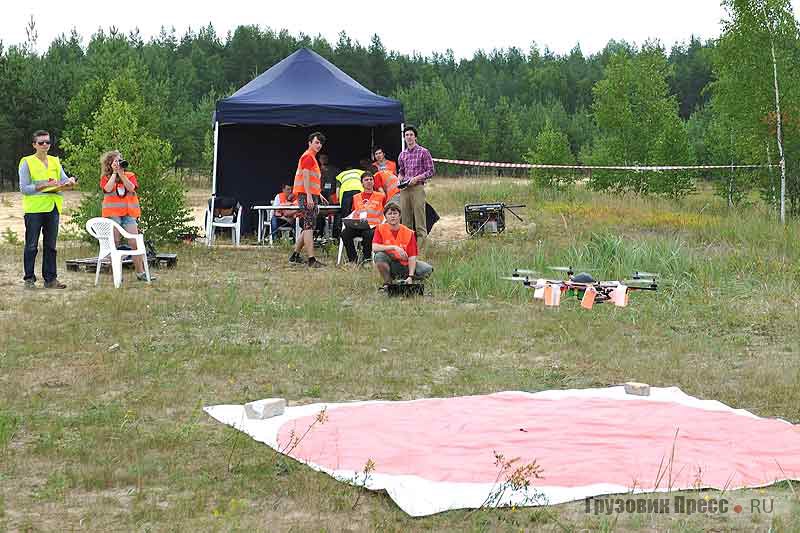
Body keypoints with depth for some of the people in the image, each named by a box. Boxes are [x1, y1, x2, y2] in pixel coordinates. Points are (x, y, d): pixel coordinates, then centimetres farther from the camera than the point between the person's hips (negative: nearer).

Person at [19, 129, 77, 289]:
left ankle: (50, 278, 13)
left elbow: (64, 180, 10)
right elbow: (23, 188, -8)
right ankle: (29, 279, 3)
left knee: (50, 245, 8)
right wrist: (44, 186, -18)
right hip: (34, 209, -5)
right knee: (31, 246, -2)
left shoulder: (55, 162, 14)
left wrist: (70, 181, -13)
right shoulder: (26, 162, -2)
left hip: (53, 208, 5)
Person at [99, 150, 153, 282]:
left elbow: (131, 188, -8)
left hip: (129, 213, 1)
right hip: (113, 214, -1)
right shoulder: (106, 178, 7)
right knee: (114, 244, 0)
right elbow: (108, 189, -14)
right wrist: (114, 173, -5)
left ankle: (140, 272, -2)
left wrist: (121, 174, -9)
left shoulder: (130, 175, 11)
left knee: (134, 242, -5)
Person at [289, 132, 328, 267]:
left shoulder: (312, 157, 23)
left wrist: (318, 195, 29)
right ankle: (311, 259, -18)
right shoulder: (308, 156, -9)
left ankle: (295, 255, 21)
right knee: (309, 227, -13)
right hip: (307, 196, -11)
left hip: (311, 196, 11)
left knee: (307, 228, 14)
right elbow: (305, 177, -18)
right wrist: (309, 196, -25)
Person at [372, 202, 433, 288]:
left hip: (404, 265, 1)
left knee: (427, 269, -20)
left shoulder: (408, 233, -6)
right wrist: (394, 247, -30)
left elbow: (412, 256, -10)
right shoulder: (380, 229, -5)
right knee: (379, 256, -34)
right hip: (389, 264, -1)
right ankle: (387, 283, -10)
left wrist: (410, 276, -22)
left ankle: (403, 279, 2)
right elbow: (374, 247, -21)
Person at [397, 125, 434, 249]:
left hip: (418, 187, -5)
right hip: (404, 188, 5)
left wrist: (417, 178, -13)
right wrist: (400, 178, 7)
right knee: (405, 218, 4)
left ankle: (420, 246, -9)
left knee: (419, 217, -9)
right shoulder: (402, 154, 17)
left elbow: (430, 171, -1)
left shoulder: (423, 152, 1)